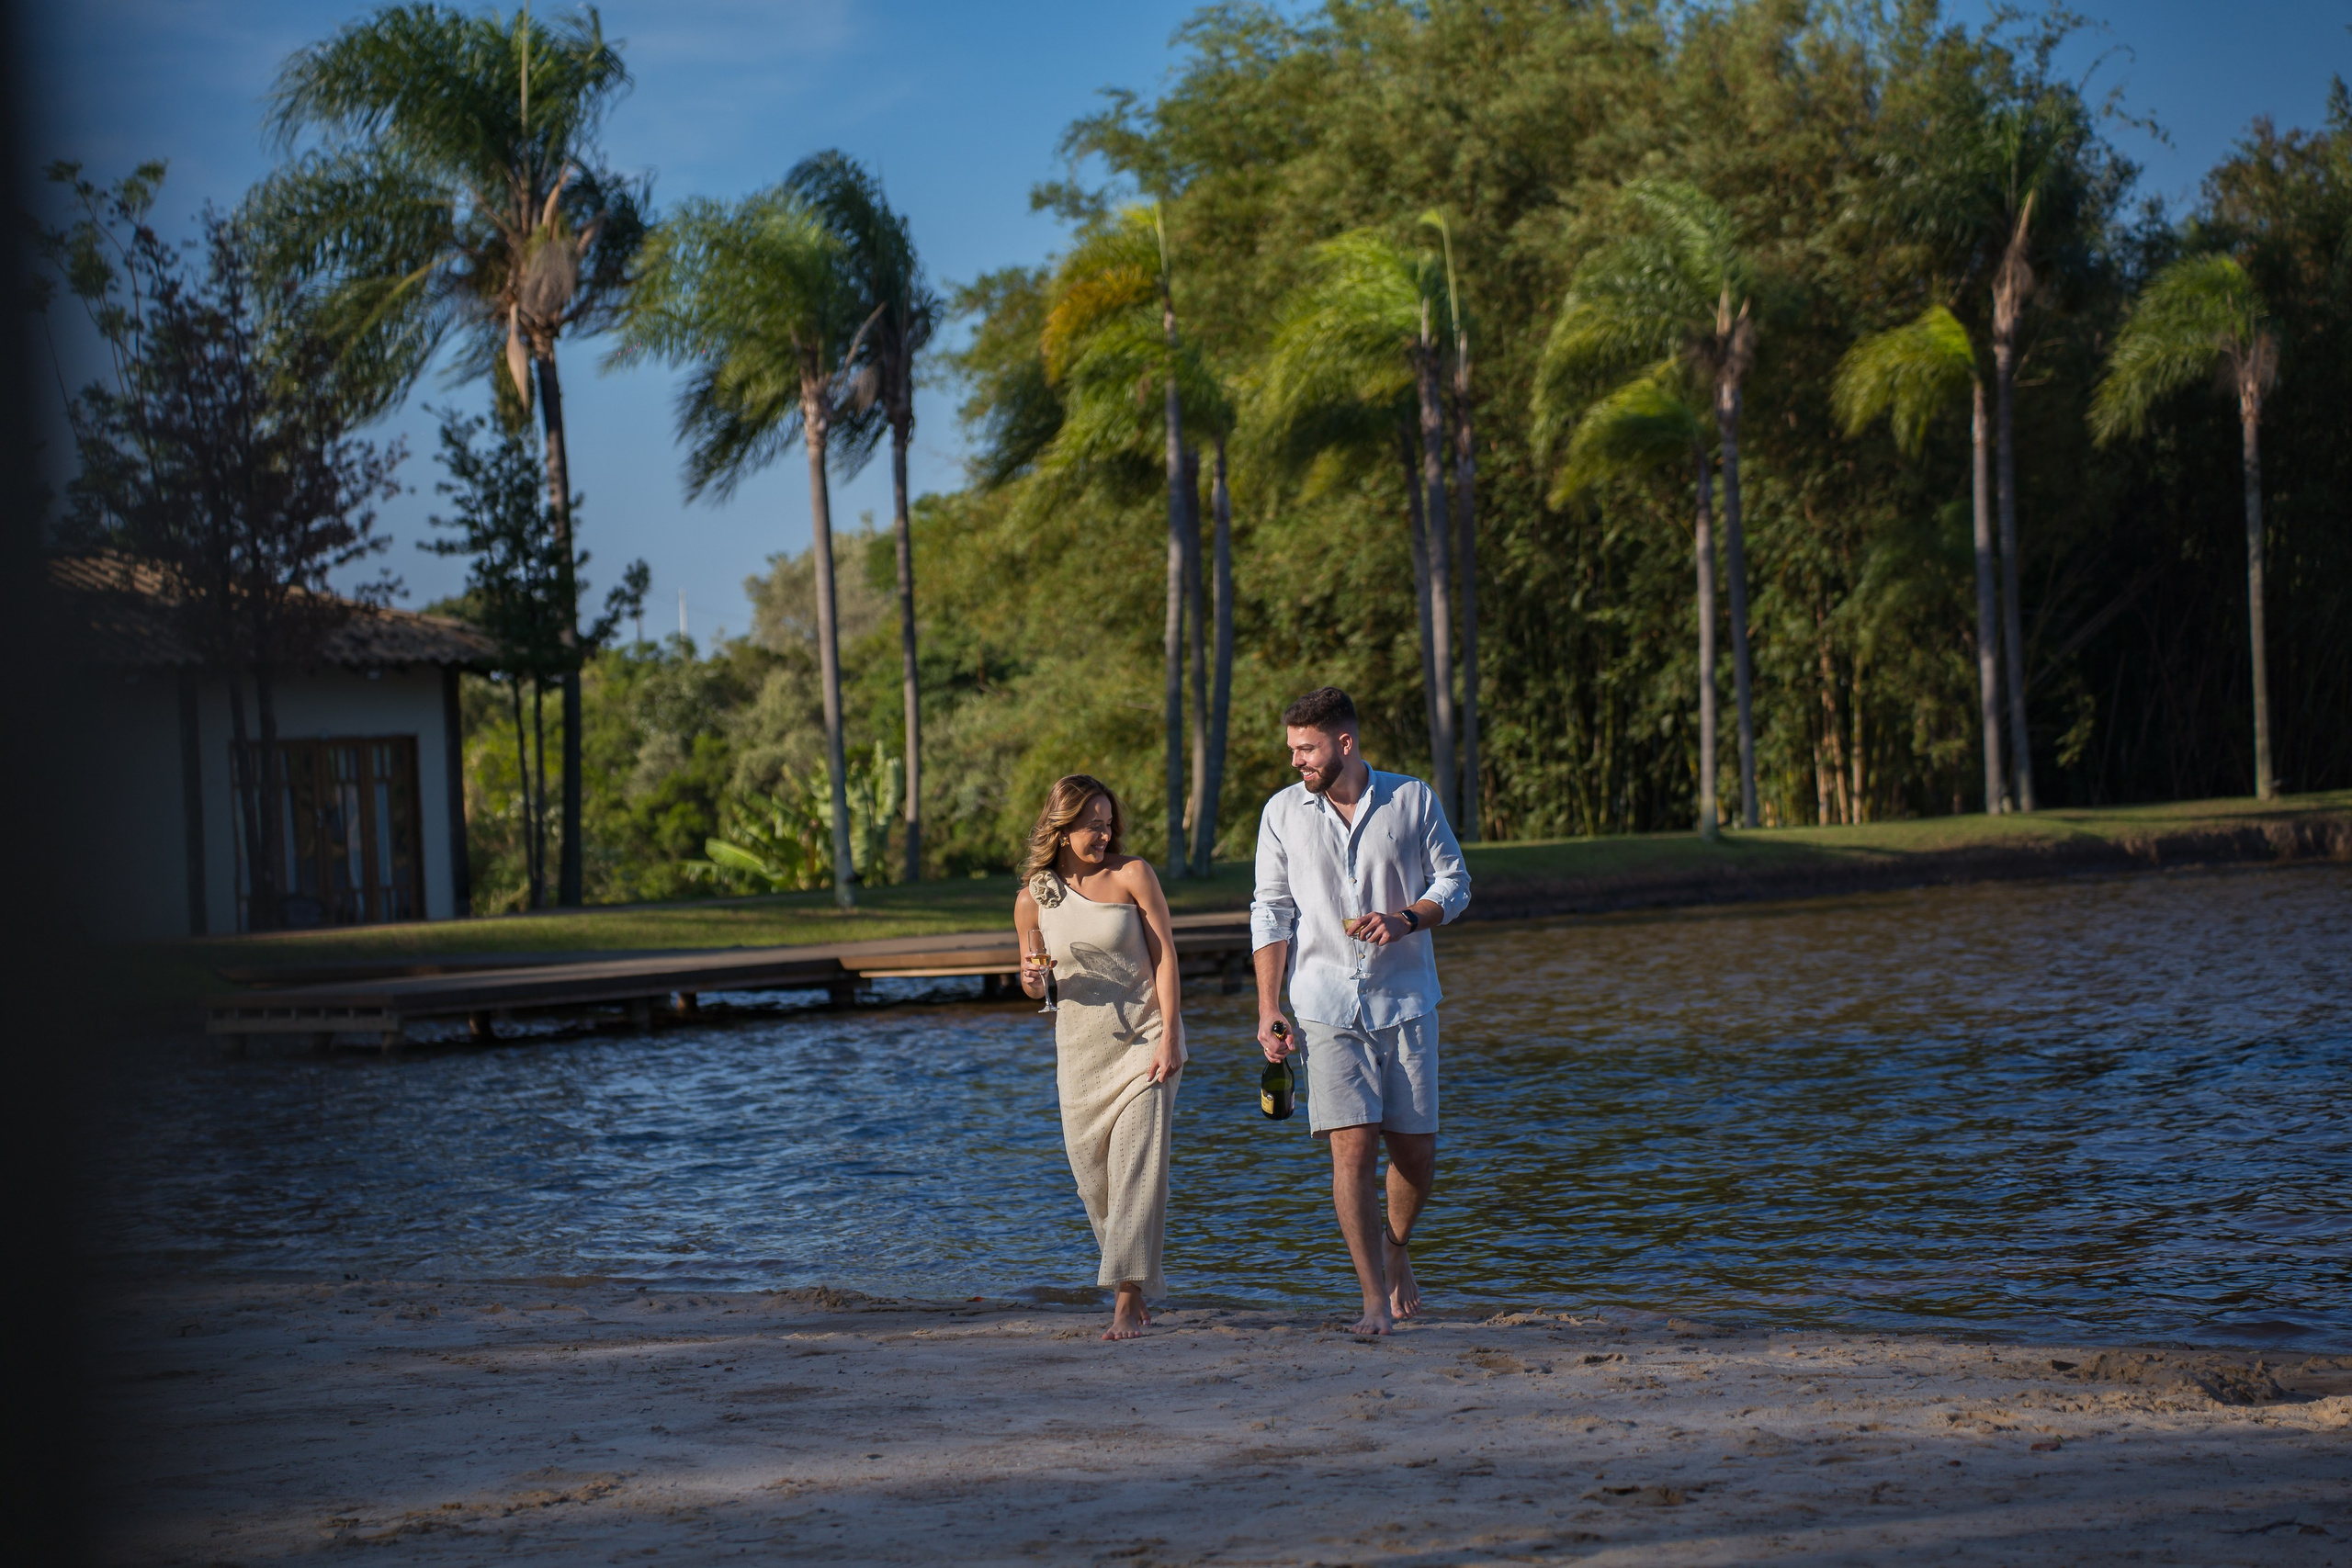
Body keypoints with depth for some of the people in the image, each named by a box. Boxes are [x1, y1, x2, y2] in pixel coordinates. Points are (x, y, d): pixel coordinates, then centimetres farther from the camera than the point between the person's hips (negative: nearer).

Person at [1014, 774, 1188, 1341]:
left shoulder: (1132, 875, -7)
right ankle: (1136, 1283, 22)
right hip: (1081, 1045, 4)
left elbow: (1165, 956, -7)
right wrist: (1033, 976, -11)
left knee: (1137, 1161, -14)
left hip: (1145, 1035, -4)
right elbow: (1031, 980, 14)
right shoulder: (1032, 898, 2)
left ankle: (1128, 1299, -16)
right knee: (1092, 1169, 5)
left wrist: (1169, 1038, -14)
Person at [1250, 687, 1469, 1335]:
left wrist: (1406, 920, -14)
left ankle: (1396, 1246, 33)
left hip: (1406, 999, 1)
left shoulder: (1413, 800, 1)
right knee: (1352, 1144, -11)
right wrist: (1268, 1011, -1)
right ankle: (1375, 1300, -7)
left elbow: (1454, 882, 6)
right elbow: (1271, 915, 5)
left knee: (1416, 1149, 3)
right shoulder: (1283, 813, 3)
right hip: (1327, 1006, 0)